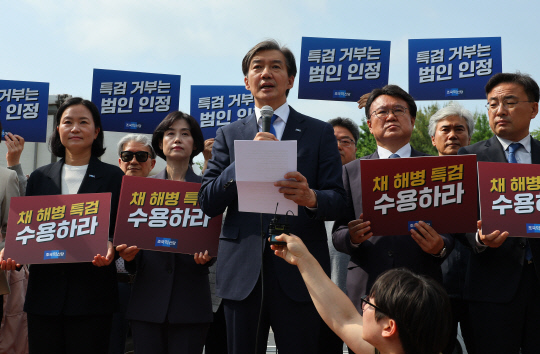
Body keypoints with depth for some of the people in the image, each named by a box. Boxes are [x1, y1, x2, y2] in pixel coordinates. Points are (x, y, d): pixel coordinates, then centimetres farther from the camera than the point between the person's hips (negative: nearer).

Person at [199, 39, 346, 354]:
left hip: (299, 271, -1)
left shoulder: (320, 133, 8)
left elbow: (338, 200, 1)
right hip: (242, 272, 2)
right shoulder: (229, 135, 12)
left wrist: (312, 198, -22)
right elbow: (208, 203, 3)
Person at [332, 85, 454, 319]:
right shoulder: (351, 172, 13)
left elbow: (453, 228, 8)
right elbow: (337, 234, 10)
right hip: (365, 291, 0)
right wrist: (352, 237, -12)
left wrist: (440, 246, -14)